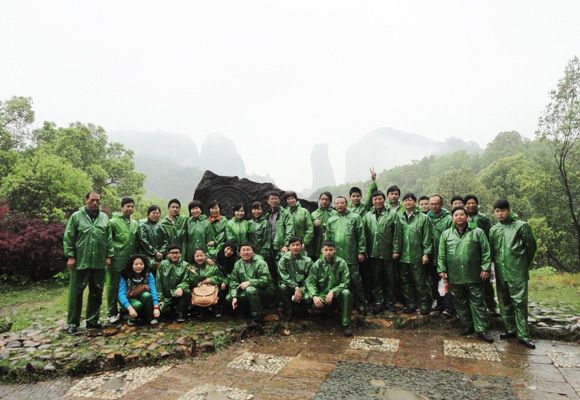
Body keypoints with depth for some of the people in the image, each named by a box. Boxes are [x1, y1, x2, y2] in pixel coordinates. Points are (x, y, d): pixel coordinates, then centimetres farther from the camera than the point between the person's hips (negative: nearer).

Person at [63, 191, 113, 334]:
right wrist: (70, 256, -6)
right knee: (76, 292, 4)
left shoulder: (104, 218, 9)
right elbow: (68, 238, -1)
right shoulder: (76, 216, 0)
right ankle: (73, 322, 15)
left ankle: (92, 320, 21)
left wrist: (109, 255, 5)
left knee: (96, 292, 10)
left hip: (99, 262, 3)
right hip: (80, 261, -3)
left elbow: (109, 239, 9)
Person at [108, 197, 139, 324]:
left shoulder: (135, 224, 12)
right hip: (116, 261, -5)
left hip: (131, 261, 5)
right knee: (113, 286, 3)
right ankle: (113, 313, 15)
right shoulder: (113, 222, -7)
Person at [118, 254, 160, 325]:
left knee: (146, 295, -33)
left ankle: (150, 318, -14)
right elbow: (121, 294, -24)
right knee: (137, 305, -35)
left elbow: (153, 290, -23)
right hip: (131, 300, -1)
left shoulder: (148, 274, -14)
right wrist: (130, 308, -40)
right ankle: (132, 318, -1)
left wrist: (156, 307, -36)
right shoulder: (125, 276, -16)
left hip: (144, 298, 1)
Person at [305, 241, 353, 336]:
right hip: (322, 294, 1)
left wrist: (332, 292, -24)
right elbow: (310, 282, -5)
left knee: (346, 293, -33)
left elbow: (346, 282, -10)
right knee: (316, 305, -30)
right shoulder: (317, 264, -3)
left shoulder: (341, 263, -6)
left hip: (337, 294, -1)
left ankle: (346, 324, -17)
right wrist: (314, 296, -24)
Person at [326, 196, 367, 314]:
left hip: (351, 256, -3)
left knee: (355, 280, 1)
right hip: (336, 256, 3)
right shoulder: (331, 220, 11)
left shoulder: (355, 217, 1)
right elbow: (327, 238, 13)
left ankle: (361, 303, 14)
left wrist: (361, 252, -6)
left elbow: (361, 236, -2)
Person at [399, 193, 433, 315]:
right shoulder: (400, 218, 7)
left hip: (417, 256, -4)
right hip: (403, 256, 4)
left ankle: (424, 305, 17)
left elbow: (427, 238, -5)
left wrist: (426, 253, -9)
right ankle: (411, 304, 24)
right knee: (405, 282, 12)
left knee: (420, 282, 3)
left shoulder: (423, 218, -3)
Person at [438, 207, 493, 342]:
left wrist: (485, 268, -6)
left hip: (474, 276, -2)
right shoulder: (446, 234, 7)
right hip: (454, 276, 2)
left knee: (477, 303, 4)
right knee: (460, 303, 12)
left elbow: (486, 252, 0)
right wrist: (441, 269, 1)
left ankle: (481, 329, 13)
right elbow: (441, 254, 7)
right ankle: (466, 326, 25)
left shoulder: (477, 232, 2)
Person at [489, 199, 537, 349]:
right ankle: (510, 329, 25)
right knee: (504, 303, 12)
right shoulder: (493, 230, 10)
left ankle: (523, 334, 7)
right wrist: (497, 263, 8)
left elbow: (531, 247, 1)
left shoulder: (521, 226, -3)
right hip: (500, 272, 5)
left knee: (520, 303, -2)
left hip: (518, 273, -5)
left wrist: (524, 264, 7)